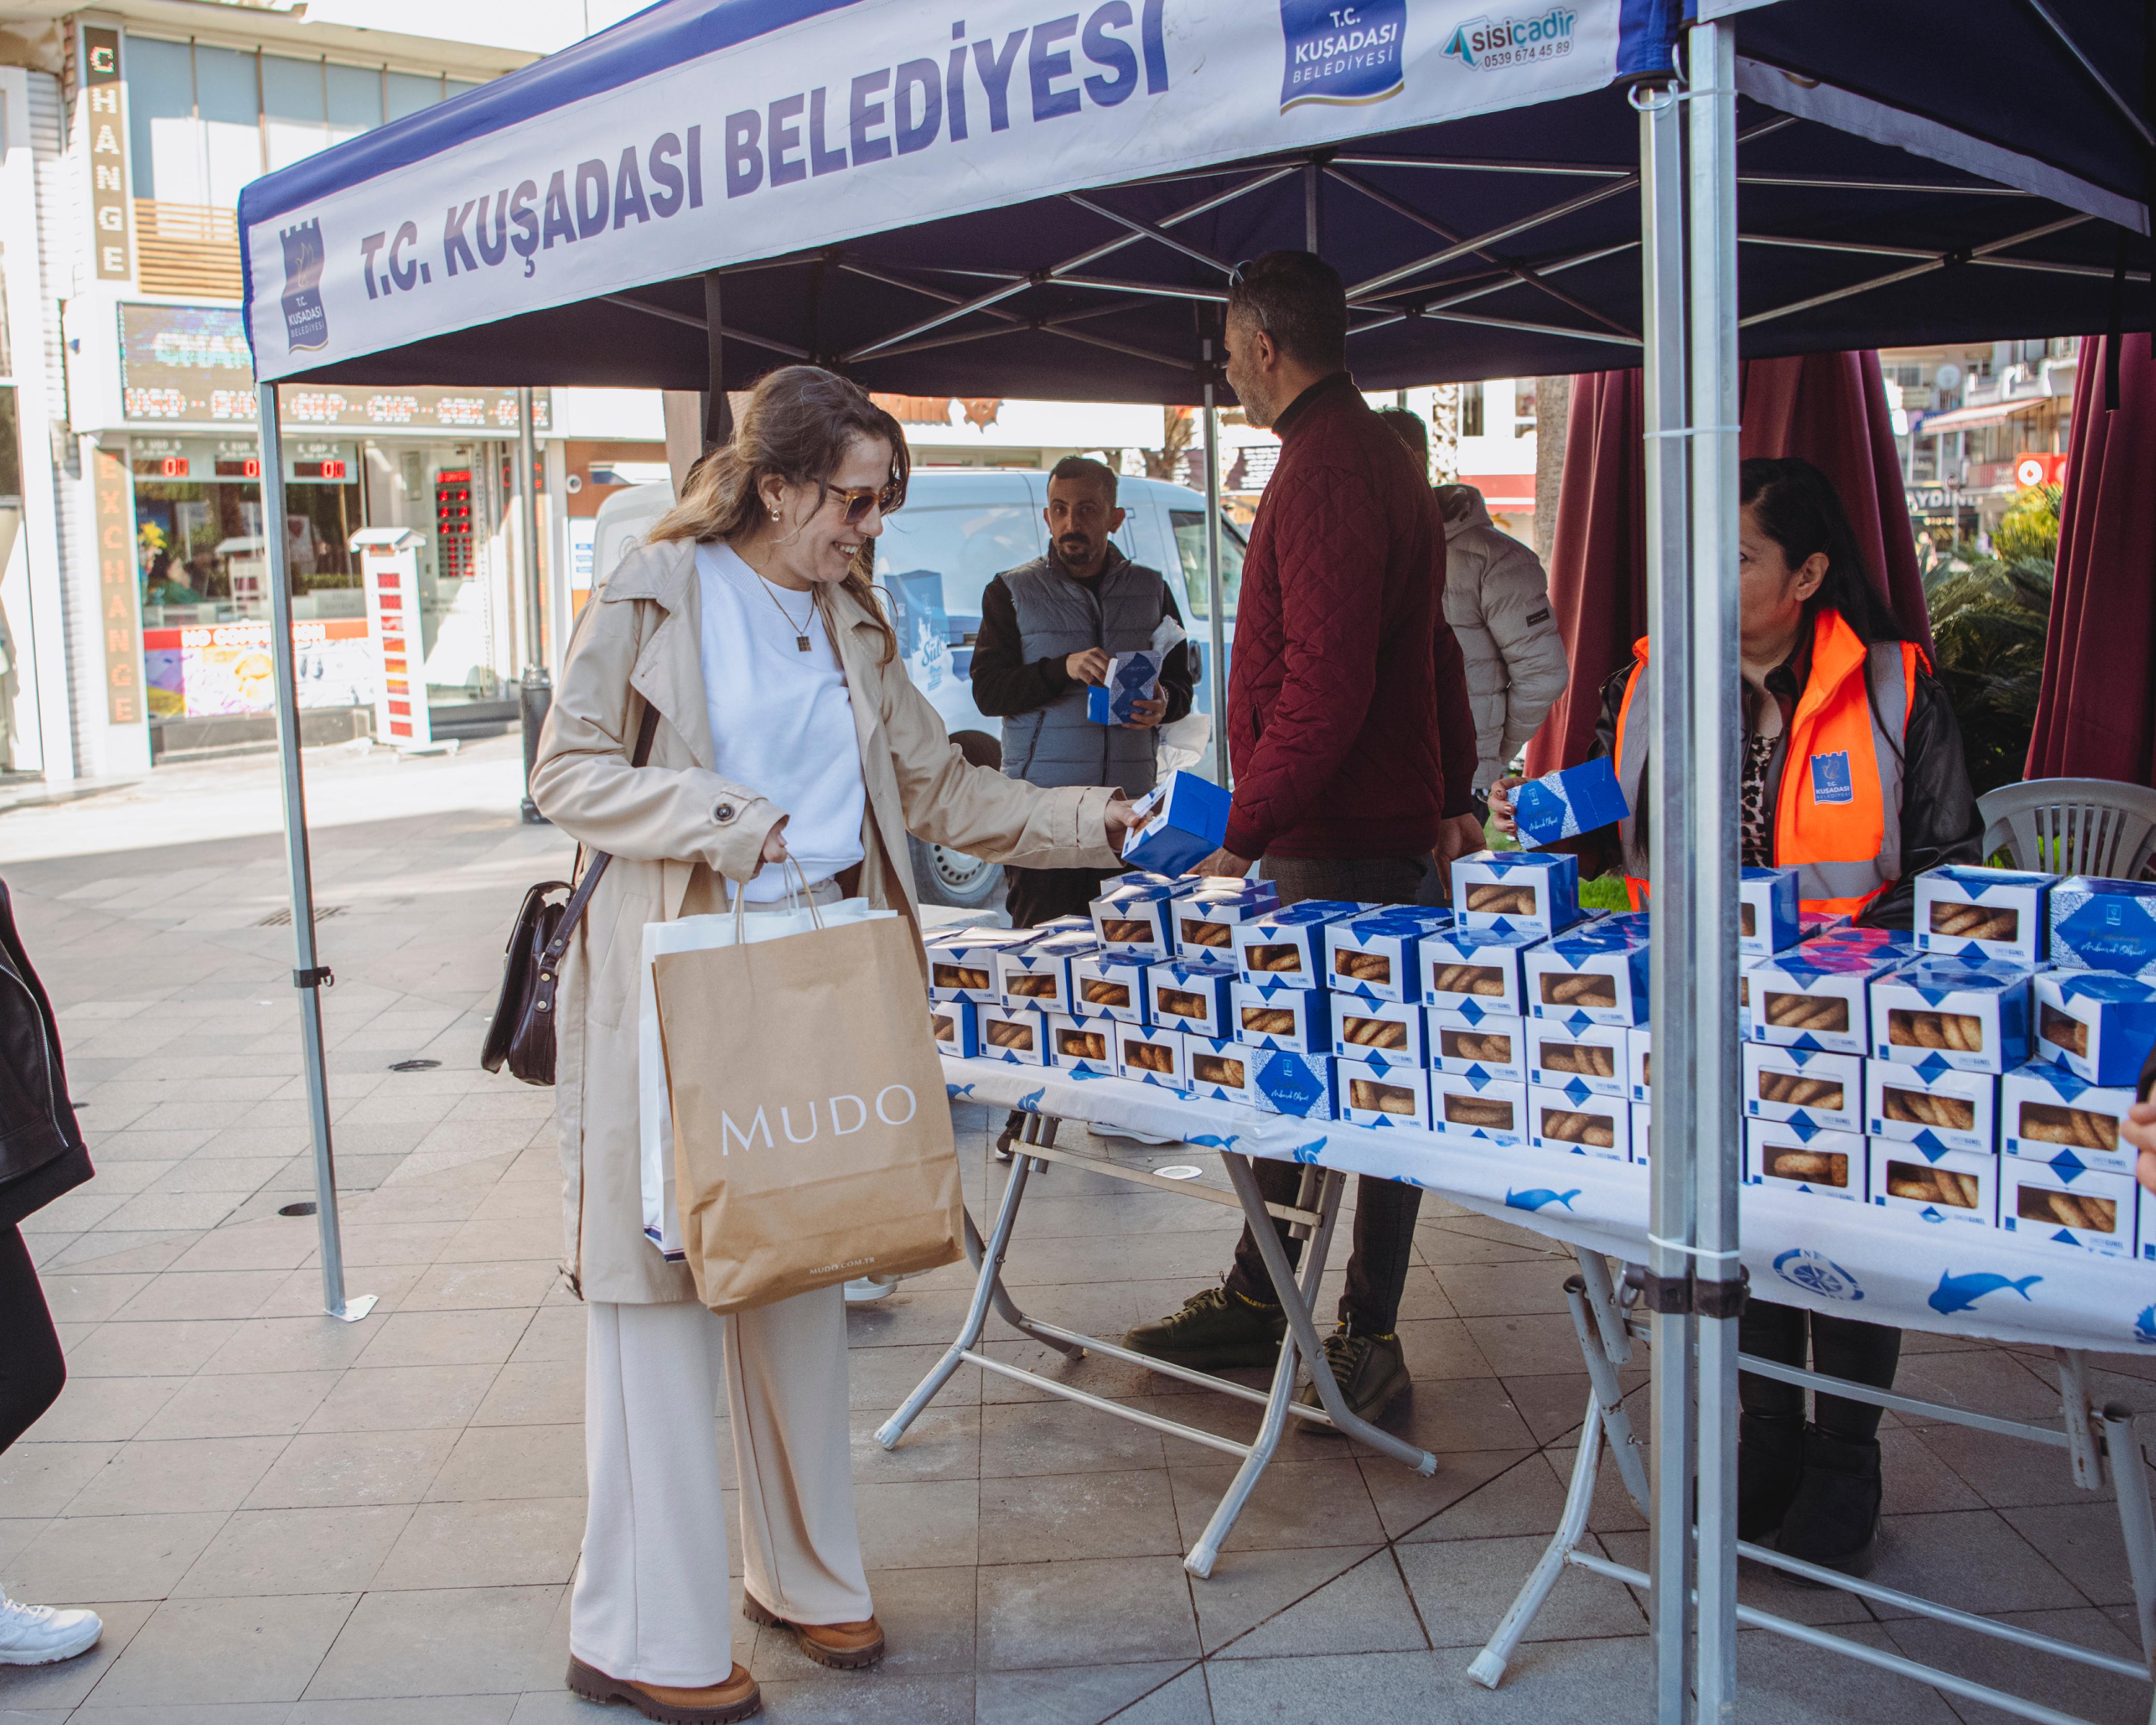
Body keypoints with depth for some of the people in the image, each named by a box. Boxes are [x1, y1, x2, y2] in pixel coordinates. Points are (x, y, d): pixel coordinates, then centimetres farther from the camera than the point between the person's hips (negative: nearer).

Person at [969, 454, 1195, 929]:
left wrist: (1163, 705, -8)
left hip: (1132, 800, 2)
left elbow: (1181, 684, 16)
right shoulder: (1012, 592, 7)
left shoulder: (1152, 590, 14)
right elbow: (987, 692, -2)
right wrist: (1063, 670, -17)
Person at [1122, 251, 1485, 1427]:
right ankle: (1257, 1304, 27)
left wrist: (1242, 838, -22)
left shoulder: (1327, 470, -16)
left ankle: (1370, 1340, 9)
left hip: (1336, 844, -11)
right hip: (1386, 820, 11)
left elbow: (1324, 685, -24)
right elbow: (1430, 652, 23)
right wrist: (1456, 791, 26)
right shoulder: (1375, 457, 18)